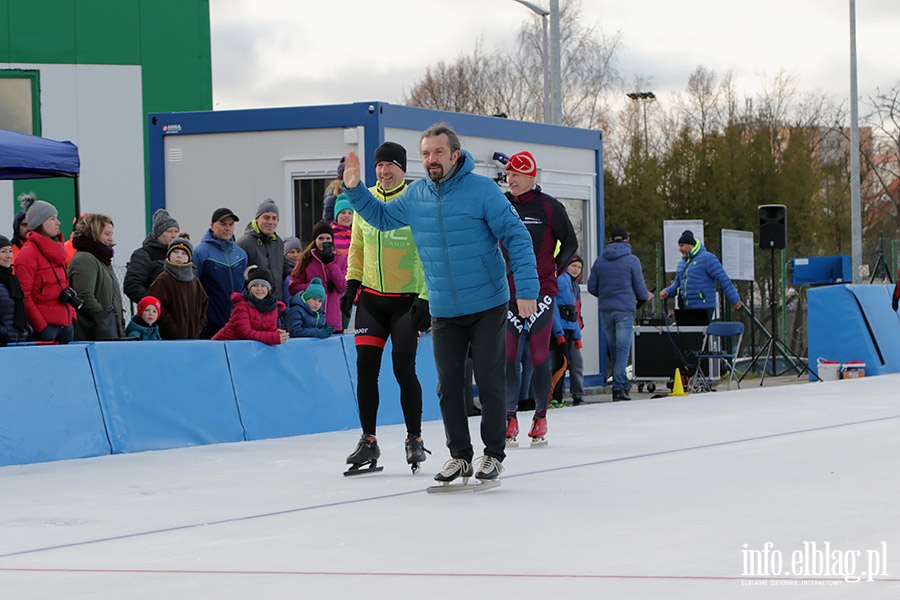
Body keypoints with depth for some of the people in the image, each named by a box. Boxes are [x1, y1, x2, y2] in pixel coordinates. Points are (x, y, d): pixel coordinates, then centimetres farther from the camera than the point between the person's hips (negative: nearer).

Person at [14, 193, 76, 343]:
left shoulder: (56, 249, 18)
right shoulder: (28, 253, -8)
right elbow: (23, 296, -13)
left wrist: (72, 315, 14)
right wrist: (40, 326, -17)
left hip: (65, 324, 8)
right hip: (45, 326, -8)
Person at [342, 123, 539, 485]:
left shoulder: (482, 189, -13)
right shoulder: (415, 195, 2)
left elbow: (516, 238, -13)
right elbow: (381, 217, 20)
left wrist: (526, 289, -20)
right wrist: (354, 189, 3)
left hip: (488, 307, -4)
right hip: (443, 311, 5)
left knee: (490, 382, -1)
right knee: (448, 385, 7)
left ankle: (494, 454, 12)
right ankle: (459, 455, 18)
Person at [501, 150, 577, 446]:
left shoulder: (549, 207, -3)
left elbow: (570, 243, 7)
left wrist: (555, 270, -1)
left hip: (541, 291, -2)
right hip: (507, 291, 2)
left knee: (539, 355, -2)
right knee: (507, 355, -3)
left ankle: (540, 417, 8)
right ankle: (510, 416, 4)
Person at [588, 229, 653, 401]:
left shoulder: (599, 260, 7)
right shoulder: (632, 260, -4)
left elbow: (592, 287, 9)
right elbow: (640, 289, -1)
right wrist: (646, 296, 21)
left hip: (605, 309, 4)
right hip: (625, 309, -4)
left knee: (613, 349, 13)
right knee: (623, 348, -5)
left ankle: (623, 384, 21)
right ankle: (618, 386, -15)